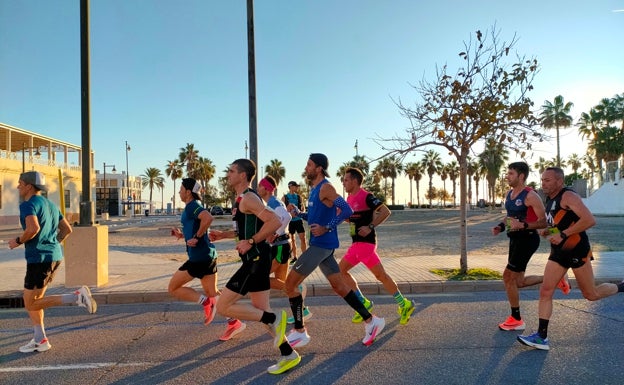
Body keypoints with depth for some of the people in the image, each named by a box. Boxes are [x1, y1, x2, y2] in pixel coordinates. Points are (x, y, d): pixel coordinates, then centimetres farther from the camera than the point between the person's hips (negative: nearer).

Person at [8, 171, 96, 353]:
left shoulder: (27, 205, -10)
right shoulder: (50, 205, 16)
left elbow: (33, 228, -28)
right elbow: (67, 229, 19)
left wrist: (18, 241, -10)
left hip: (39, 259, -9)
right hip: (55, 257, 9)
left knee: (31, 304, 2)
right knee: (31, 300, 18)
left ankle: (77, 296, -13)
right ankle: (39, 340, 19)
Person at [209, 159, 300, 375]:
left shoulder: (248, 198, -14)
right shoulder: (243, 199, 17)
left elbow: (275, 222, -25)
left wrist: (251, 242, -22)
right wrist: (224, 235, 19)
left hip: (256, 260, -10)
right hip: (255, 259, 10)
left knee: (223, 307, -5)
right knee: (261, 311, 13)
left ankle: (274, 319, -2)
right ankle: (288, 355, 19)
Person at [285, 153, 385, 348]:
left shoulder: (325, 188, -13)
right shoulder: (314, 189, 16)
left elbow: (347, 210, -22)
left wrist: (327, 228, -23)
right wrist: (297, 213, 11)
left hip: (322, 245, -10)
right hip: (320, 245, 10)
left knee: (290, 283, -4)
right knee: (339, 286, 13)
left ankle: (299, 332, 6)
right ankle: (371, 321, 18)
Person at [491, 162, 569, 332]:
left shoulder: (530, 196, -16)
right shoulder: (509, 194, 10)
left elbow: (543, 222, -18)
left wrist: (523, 225, -31)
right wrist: (500, 226, 4)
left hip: (527, 239, -9)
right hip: (515, 239, 9)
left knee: (509, 277, -6)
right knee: (519, 282, 14)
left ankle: (516, 320, 9)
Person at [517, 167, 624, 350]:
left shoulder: (568, 196, -15)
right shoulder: (549, 199, 11)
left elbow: (590, 220, -27)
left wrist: (563, 234, -28)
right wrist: (547, 231, 5)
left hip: (577, 251, -8)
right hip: (558, 252, 8)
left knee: (591, 294, 7)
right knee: (545, 291, -2)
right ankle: (541, 337, 0)